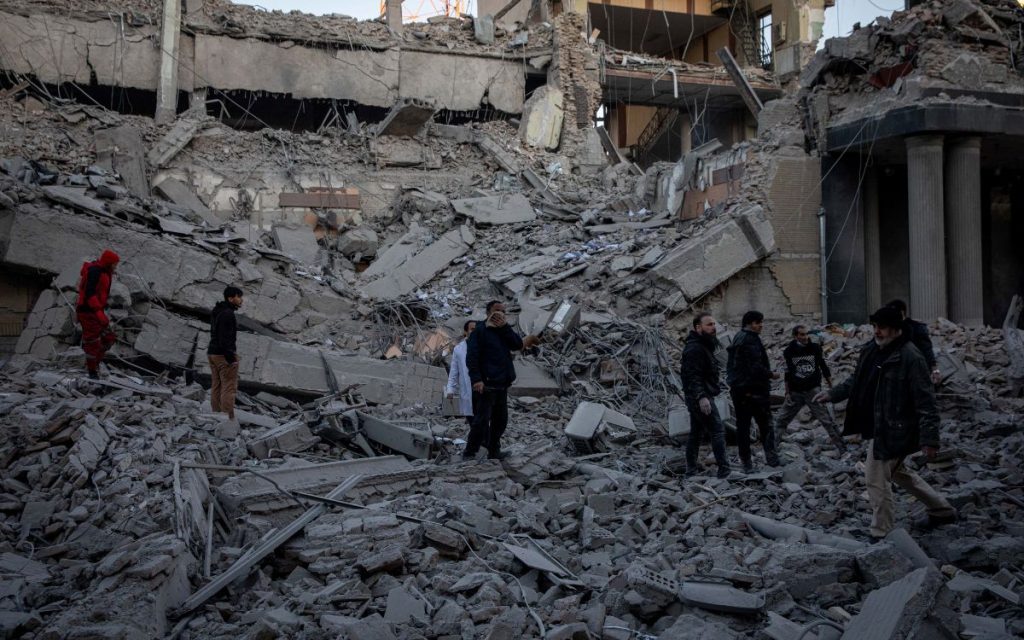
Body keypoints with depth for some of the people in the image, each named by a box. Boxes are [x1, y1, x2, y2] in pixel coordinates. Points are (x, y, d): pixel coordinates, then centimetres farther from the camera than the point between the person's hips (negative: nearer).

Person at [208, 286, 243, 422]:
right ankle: (229, 420, -7)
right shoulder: (228, 313, -17)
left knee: (217, 387, 9)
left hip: (213, 353, 10)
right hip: (225, 355, -9)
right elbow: (225, 338, -22)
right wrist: (231, 359, -21)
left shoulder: (217, 312, 13)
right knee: (229, 388, -6)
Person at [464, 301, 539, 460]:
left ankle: (494, 451, 25)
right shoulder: (480, 331, -5)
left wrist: (505, 326, -11)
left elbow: (518, 345, -1)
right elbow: (471, 357, -13)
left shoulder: (504, 331, 17)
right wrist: (476, 379, -24)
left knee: (500, 420, 13)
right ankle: (469, 453, -2)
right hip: (487, 384, -7)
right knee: (482, 420, -9)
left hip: (502, 384, 8)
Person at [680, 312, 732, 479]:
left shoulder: (703, 346, 16)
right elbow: (693, 376, -27)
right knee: (718, 430, -10)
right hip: (700, 397, -11)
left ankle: (691, 470, 17)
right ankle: (724, 470, -10)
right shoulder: (694, 348, -19)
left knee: (696, 433, 12)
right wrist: (701, 397, -36)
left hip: (697, 398, 11)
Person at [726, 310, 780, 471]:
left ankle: (746, 461, 8)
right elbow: (756, 367, -20)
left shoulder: (737, 339, 17)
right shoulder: (750, 340, -13)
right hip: (754, 388, -9)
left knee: (742, 425, 7)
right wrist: (771, 375, -6)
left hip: (737, 389, 9)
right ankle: (770, 456, -4)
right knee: (765, 423, -2)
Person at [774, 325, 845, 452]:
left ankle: (842, 447, -2)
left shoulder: (815, 348, -4)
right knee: (781, 420, 6)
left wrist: (831, 387, 3)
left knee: (826, 420, -8)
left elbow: (825, 368, 4)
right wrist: (787, 392, 5)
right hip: (795, 392, 2)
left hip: (813, 390, -2)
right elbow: (787, 374, 7)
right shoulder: (789, 351, -1)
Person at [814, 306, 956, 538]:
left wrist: (930, 439, -21)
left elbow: (926, 401, -20)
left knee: (877, 479, -1)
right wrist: (832, 394, 9)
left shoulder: (910, 357, -20)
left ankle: (882, 535, 15)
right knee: (897, 471, 23)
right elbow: (857, 380, 21)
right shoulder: (871, 350, 5)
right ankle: (942, 510, 40)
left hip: (891, 431, -9)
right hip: (874, 427, 9)